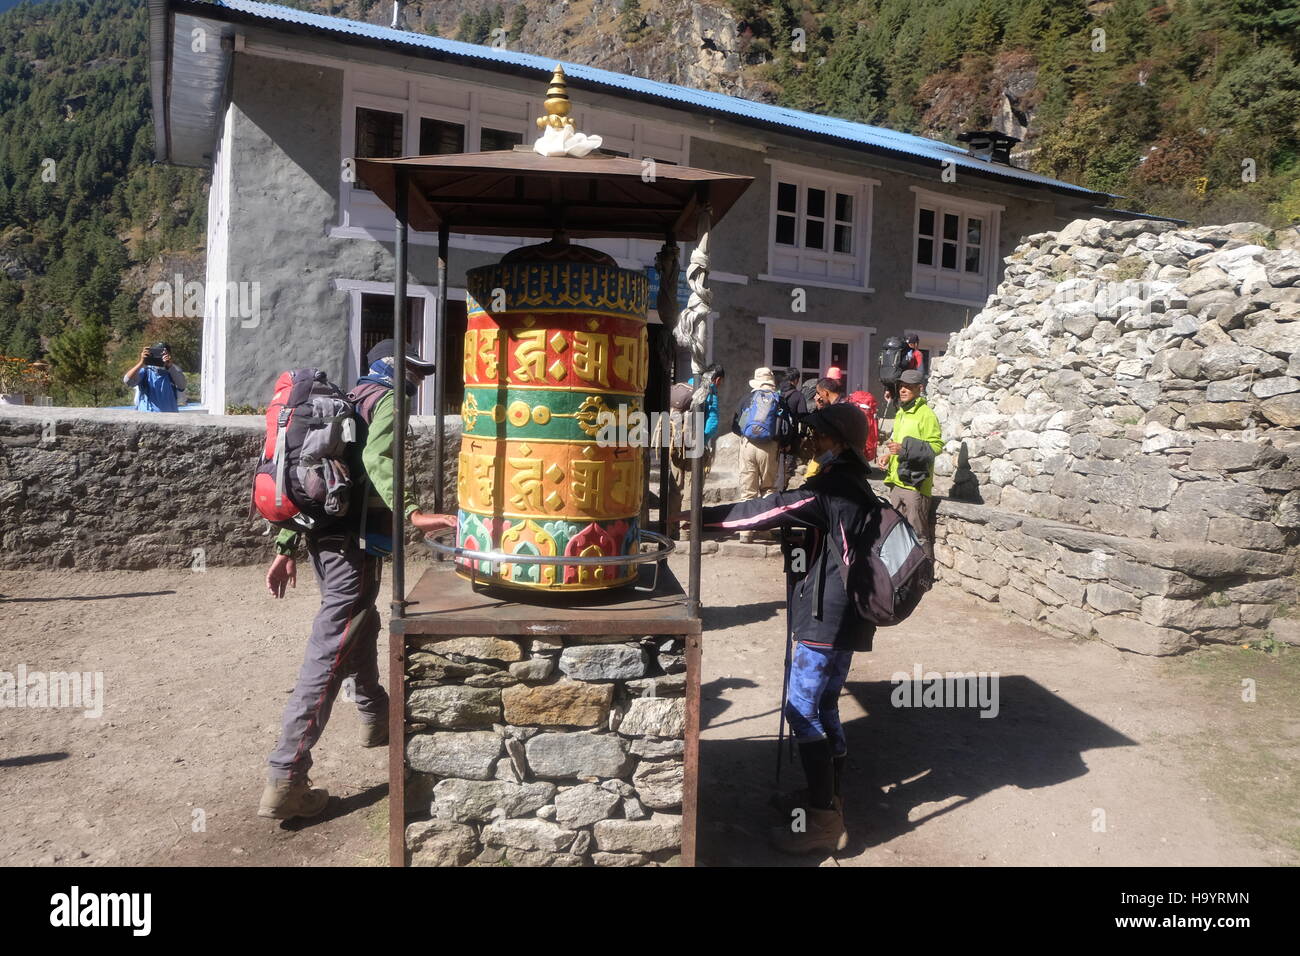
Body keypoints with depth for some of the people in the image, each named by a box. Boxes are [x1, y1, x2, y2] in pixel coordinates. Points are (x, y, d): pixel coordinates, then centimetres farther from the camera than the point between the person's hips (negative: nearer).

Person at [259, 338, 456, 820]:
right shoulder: (386, 398, -3)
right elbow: (377, 459, -25)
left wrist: (286, 548, 20)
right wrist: (411, 514, -35)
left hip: (322, 535, 10)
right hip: (354, 541, -10)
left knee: (363, 624, 27)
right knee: (329, 653, -9)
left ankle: (375, 718, 46)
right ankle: (284, 781, -7)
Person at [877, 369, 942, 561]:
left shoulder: (926, 414, -11)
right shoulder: (900, 413, 17)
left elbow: (936, 446, -19)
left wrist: (904, 448, -25)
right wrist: (888, 454, 12)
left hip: (915, 482, -9)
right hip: (896, 481, 9)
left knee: (919, 534, -6)